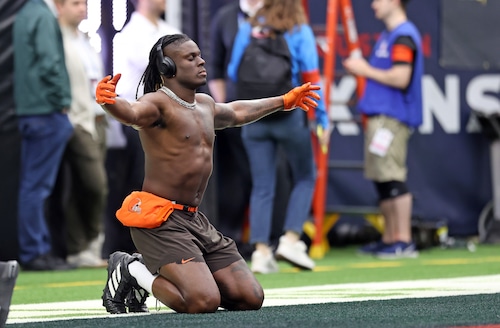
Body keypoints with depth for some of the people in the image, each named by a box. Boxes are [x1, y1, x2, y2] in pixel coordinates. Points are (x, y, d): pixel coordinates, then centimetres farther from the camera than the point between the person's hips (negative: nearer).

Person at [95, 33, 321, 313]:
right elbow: (133, 113, -36)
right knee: (204, 302, -25)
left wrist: (285, 101, 50)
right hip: (160, 219, -9)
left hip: (195, 220, 9)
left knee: (251, 298, 3)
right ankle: (133, 271, 2)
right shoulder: (158, 104, -12)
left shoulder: (205, 105, 16)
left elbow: (235, 113, 39)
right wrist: (110, 102, -59)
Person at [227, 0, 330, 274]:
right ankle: (291, 240, 1)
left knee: (262, 187, 7)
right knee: (305, 178, 14)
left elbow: (233, 73, 8)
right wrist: (322, 120, -1)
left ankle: (261, 251, 0)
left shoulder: (247, 30, 5)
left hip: (253, 117, 3)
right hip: (289, 115, -3)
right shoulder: (300, 31, -2)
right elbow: (311, 78, -5)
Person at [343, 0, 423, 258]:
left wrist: (367, 70, -12)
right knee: (382, 180, 12)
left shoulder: (403, 36, -13)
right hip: (380, 116, 11)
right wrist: (359, 68, 15)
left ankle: (404, 242, -13)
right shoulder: (387, 36, 19)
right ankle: (389, 239, 18)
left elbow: (401, 78, -21)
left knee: (393, 179, -12)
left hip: (392, 118, -11)